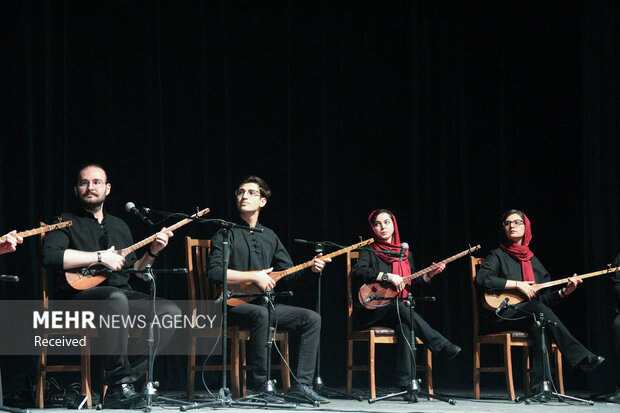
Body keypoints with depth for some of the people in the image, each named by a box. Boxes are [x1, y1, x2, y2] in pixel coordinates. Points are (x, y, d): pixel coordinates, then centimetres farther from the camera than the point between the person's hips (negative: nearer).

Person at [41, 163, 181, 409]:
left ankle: (130, 378, -24)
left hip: (120, 294, 6)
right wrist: (100, 257, -14)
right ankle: (118, 381, -36)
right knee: (116, 297, -40)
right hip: (78, 299, -6)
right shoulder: (67, 223, 7)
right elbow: (50, 256, -14)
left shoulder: (119, 226, 26)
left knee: (171, 312, -19)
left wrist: (152, 252, 9)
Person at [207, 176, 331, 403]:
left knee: (311, 318, -9)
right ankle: (260, 386, -31)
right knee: (261, 314, -38)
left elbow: (289, 271, 21)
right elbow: (215, 272, -14)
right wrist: (254, 276, -18)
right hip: (234, 304, -7)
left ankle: (301, 385, -12)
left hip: (264, 302, 7)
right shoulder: (227, 233, 0)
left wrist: (311, 267, 0)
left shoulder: (269, 236, 19)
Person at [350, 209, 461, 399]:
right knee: (398, 306, -35)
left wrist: (429, 275, 3)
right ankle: (442, 346, -39)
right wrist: (388, 276, -22)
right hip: (370, 313, -3)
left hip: (396, 312, 3)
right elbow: (358, 272, -15)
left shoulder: (405, 254, 20)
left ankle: (405, 382, -42)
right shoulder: (369, 251, 5)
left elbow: (411, 285, 20)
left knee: (404, 326, -34)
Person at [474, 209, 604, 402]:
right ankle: (582, 357, -33)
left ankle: (539, 387, -36)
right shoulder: (498, 256, 5)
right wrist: (517, 284, -16)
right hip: (499, 317, -4)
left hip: (530, 317, 4)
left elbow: (545, 298, 19)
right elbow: (481, 279, -15)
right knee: (539, 310, -32)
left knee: (539, 326, -33)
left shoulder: (532, 261, 21)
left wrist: (564, 292, 0)